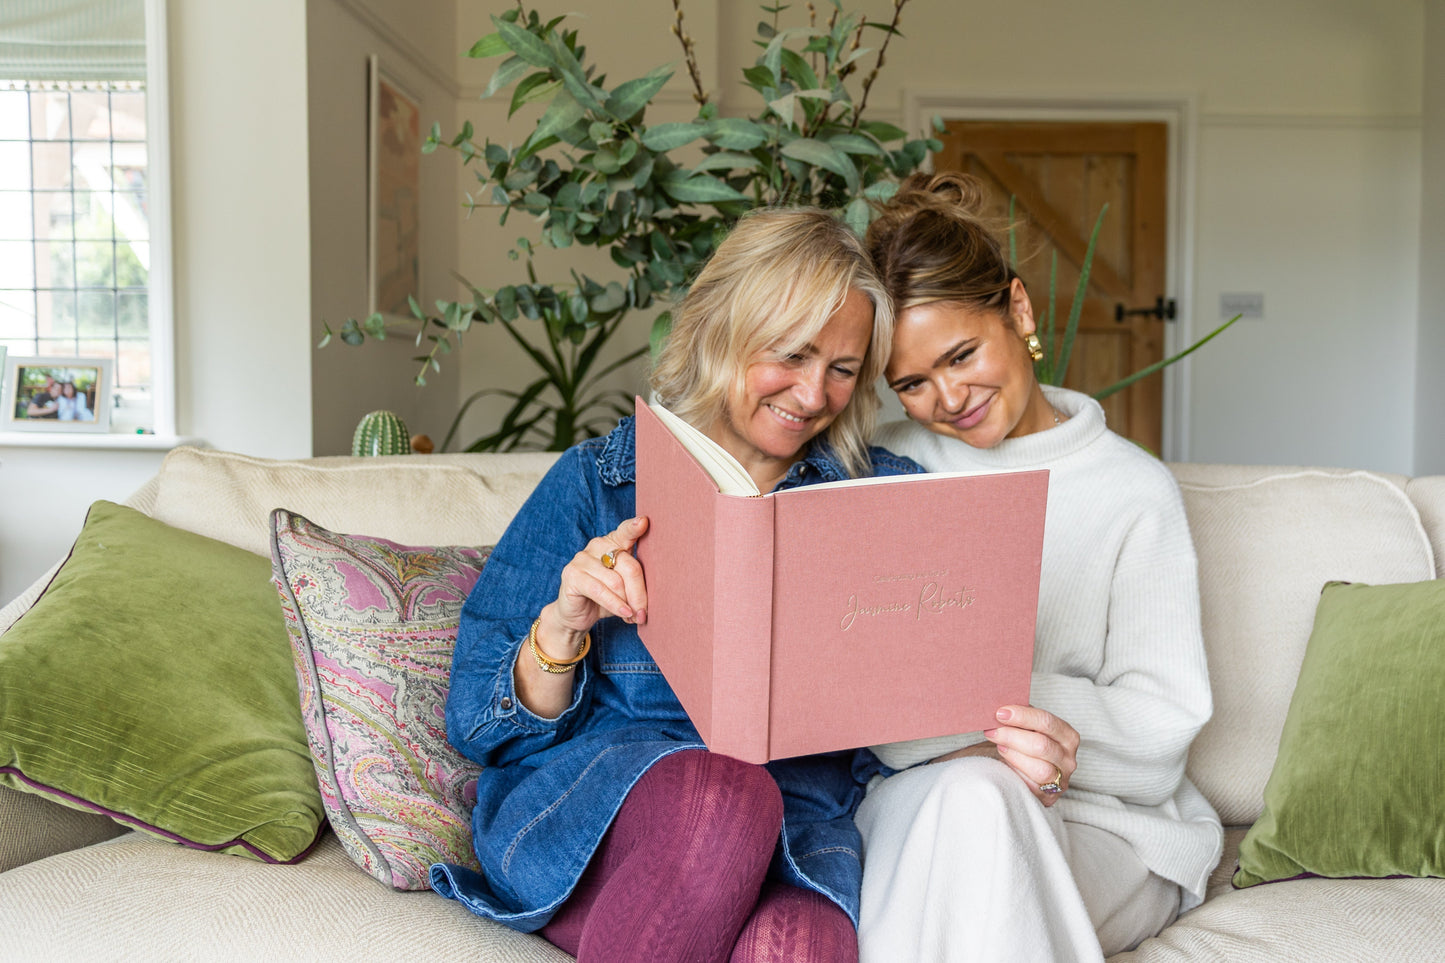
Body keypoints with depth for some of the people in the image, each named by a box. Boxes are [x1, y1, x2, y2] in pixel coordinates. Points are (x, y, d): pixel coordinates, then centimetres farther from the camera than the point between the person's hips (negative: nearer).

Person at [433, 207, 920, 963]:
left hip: (795, 828, 0)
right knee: (724, 799, -34)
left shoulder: (884, 497, 11)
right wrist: (562, 624, -17)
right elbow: (478, 723, 4)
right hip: (582, 805, 1)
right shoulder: (597, 482, 6)